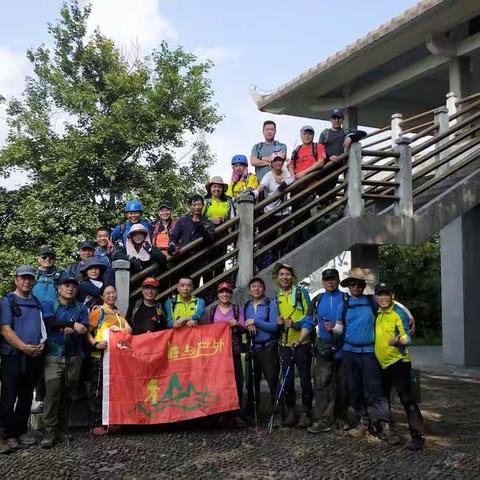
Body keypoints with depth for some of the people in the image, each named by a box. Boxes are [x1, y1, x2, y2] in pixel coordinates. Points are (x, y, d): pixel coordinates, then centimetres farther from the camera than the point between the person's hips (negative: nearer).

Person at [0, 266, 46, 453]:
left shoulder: (37, 303, 15)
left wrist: (41, 345, -1)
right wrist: (24, 347, -18)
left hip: (34, 357, 5)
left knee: (26, 396, 11)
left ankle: (21, 431, 21)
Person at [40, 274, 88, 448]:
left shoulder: (81, 308, 13)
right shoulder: (49, 306, 8)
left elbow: (84, 330, -1)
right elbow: (50, 323, -12)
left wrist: (63, 327, -15)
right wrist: (73, 325, -12)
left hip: (74, 356, 2)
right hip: (54, 356, -2)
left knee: (67, 394, 3)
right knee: (52, 393, -11)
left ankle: (60, 429, 12)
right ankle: (49, 432, -7)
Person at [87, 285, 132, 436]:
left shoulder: (119, 313, 22)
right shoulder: (98, 310, 1)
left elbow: (129, 330, 12)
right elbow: (87, 331, -8)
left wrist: (120, 329, -9)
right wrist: (96, 344, -24)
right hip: (101, 355, -6)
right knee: (98, 389, -6)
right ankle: (97, 424, -4)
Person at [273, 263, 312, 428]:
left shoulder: (301, 292, -2)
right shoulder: (276, 297, 12)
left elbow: (310, 315, -5)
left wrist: (296, 324, -20)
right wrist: (278, 323, -3)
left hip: (301, 342, -4)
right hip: (285, 344, 4)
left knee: (305, 378, 0)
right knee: (287, 378, 8)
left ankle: (306, 412, 11)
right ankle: (290, 410, 21)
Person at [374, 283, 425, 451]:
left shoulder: (399, 313, -15)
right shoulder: (378, 313, 5)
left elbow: (408, 339, -18)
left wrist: (397, 341, -39)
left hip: (398, 362, -8)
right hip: (382, 363, 8)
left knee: (407, 399, -9)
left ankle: (418, 437, -4)